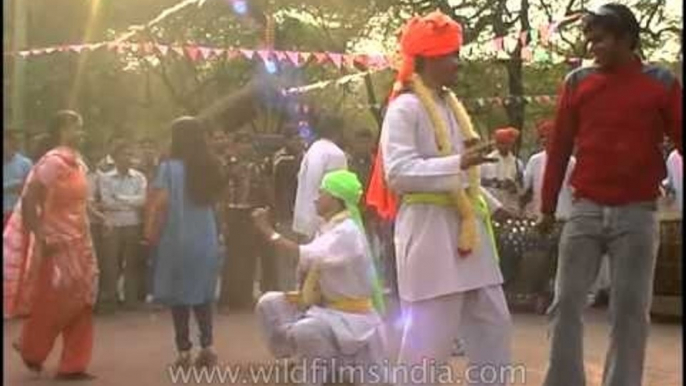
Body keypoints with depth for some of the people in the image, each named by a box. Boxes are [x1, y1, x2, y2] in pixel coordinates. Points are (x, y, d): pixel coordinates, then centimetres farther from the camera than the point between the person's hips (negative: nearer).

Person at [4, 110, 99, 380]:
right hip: (57, 245, -8)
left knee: (80, 305, 7)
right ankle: (29, 348, 27)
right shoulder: (52, 162, -15)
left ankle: (72, 365, 14)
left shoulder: (78, 163, 10)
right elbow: (28, 201, -19)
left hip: (78, 243, 8)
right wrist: (42, 239, -21)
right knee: (51, 304, 3)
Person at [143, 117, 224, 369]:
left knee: (179, 294, 4)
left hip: (177, 239, -4)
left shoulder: (169, 167, -11)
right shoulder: (210, 167, 4)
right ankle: (207, 347, 8)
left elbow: (161, 203, -15)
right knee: (202, 293, 14)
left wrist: (151, 232, -6)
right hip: (205, 238, 4)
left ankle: (184, 352, 5)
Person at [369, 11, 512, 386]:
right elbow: (398, 172, -22)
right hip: (430, 229, -9)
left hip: (466, 227, 9)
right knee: (429, 332, -6)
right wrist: (458, 163, -28)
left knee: (493, 323, 13)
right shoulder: (405, 108, -11)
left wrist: (491, 203, 21)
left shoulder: (451, 104, 16)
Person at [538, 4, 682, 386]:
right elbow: (559, 147, 9)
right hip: (586, 210, 2)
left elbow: (680, 140, 1)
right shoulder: (577, 82, 5)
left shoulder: (662, 83, 0)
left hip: (638, 214, -1)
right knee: (566, 304, 1)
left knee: (631, 311, 3)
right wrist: (548, 206, 10)